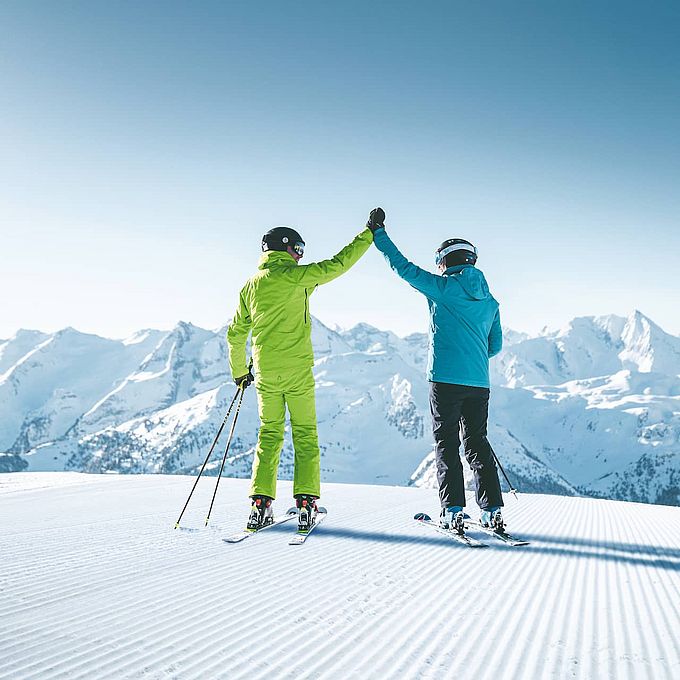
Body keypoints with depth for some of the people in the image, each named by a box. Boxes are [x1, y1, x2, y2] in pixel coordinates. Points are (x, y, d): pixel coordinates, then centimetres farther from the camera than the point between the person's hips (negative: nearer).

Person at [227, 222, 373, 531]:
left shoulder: (250, 285, 11)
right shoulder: (295, 275, -5)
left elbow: (235, 333, 16)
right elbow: (338, 263, -3)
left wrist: (239, 372, 27)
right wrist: (369, 233, 7)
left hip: (265, 372, 4)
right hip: (297, 369, -4)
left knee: (269, 435, 10)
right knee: (305, 434, 3)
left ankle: (260, 503, 3)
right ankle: (306, 502, -2)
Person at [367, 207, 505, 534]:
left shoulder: (441, 287, -3)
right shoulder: (489, 301, 12)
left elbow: (404, 267, 3)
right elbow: (496, 344, 17)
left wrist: (378, 233, 12)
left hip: (446, 379, -5)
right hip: (479, 382, 5)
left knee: (446, 444, 3)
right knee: (477, 444, 12)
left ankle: (453, 511, -1)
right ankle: (493, 510, 8)